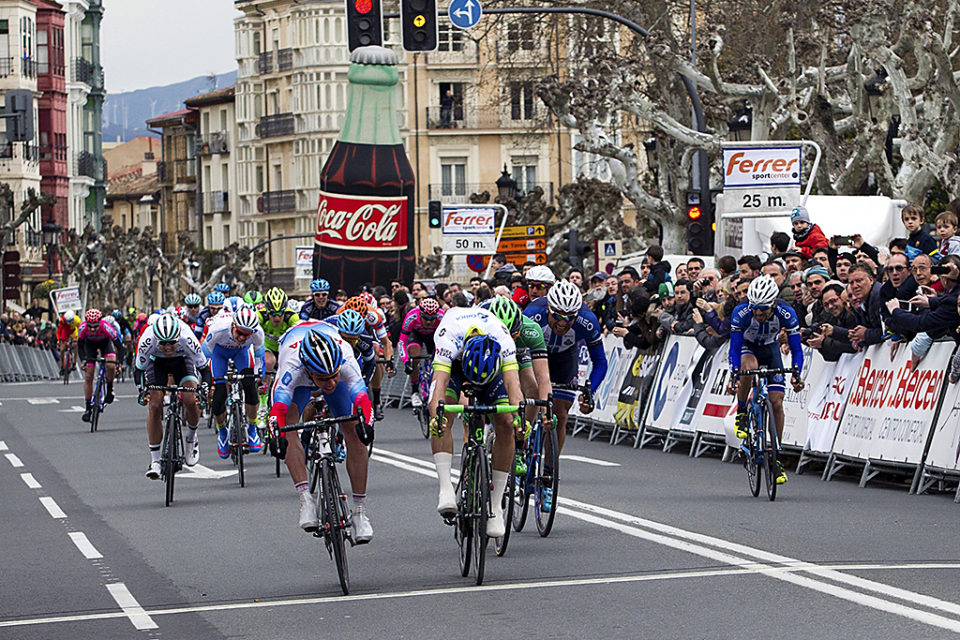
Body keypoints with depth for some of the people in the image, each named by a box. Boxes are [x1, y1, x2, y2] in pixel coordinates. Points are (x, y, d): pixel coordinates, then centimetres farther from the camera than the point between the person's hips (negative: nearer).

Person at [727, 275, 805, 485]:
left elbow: (797, 349, -24)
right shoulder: (741, 313, -33)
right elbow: (734, 349, -29)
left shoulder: (786, 314, -30)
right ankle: (741, 412, -15)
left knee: (776, 403, -9)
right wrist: (734, 377, -43)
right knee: (749, 366, -39)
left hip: (770, 349, 1)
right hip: (747, 347, -1)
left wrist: (796, 374, -40)